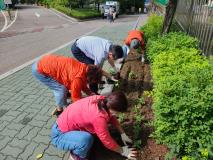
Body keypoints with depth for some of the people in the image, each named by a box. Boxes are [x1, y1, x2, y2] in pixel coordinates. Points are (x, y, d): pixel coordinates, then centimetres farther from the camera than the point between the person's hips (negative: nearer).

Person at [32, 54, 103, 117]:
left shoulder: (84, 68, -2)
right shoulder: (78, 78, -28)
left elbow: (83, 86, 14)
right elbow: (76, 97, -14)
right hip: (38, 70, -8)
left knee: (65, 86, 13)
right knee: (61, 89, -10)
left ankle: (59, 108, 30)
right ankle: (59, 111, 12)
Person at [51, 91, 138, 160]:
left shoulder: (102, 100, -11)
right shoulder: (99, 116, -35)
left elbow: (112, 118, 7)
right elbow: (107, 141, -21)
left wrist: (123, 134, 8)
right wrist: (122, 151, -5)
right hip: (60, 134, -8)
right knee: (87, 139, -33)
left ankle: (76, 147, 15)